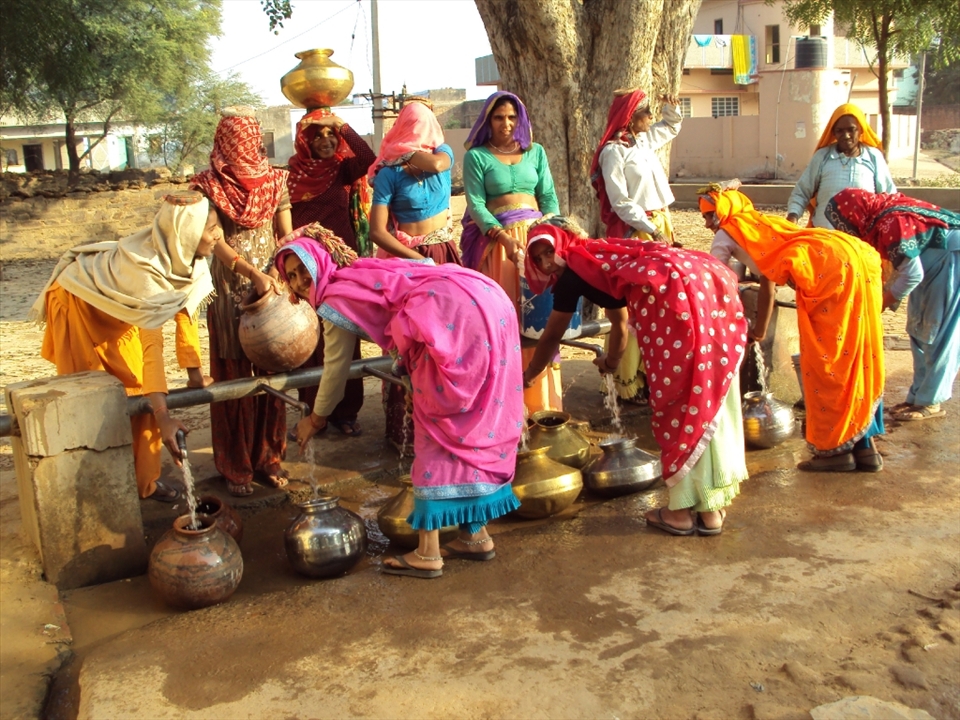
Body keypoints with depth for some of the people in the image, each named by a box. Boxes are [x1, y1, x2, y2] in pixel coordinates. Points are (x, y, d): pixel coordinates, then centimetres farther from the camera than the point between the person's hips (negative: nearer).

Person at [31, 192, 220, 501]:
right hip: (79, 307, -7)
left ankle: (144, 477, 19)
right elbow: (151, 344, -41)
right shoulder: (147, 269, -40)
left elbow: (184, 310, -7)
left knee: (139, 393, 6)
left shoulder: (182, 256, -19)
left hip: (116, 314, 7)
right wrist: (163, 416, -43)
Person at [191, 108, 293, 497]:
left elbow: (286, 234, 1)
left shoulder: (273, 181, 6)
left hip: (271, 287, 3)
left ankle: (268, 457, 20)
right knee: (233, 378, 3)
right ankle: (235, 467, 12)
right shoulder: (208, 185, -4)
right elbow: (216, 243, -11)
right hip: (229, 293, -3)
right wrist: (254, 274, -26)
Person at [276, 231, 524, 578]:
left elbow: (335, 370, 12)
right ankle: (476, 534, 25)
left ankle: (428, 553, 3)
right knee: (474, 426, 15)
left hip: (456, 314, -9)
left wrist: (315, 420, 27)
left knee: (438, 427, -1)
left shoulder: (336, 299, 2)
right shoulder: (363, 274, 25)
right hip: (490, 302, 9)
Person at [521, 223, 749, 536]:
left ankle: (684, 510, 8)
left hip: (676, 291, -8)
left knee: (679, 395, 0)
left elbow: (551, 336, 22)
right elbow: (621, 321, 48)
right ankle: (711, 506, 20)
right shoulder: (601, 257, 32)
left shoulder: (573, 272, 10)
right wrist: (611, 361, 64)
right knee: (709, 394, 11)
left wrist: (527, 376, 37)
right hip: (709, 280, 8)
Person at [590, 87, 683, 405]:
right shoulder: (613, 151, -12)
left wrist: (672, 109, 15)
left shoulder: (645, 140, 12)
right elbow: (621, 203, -16)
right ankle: (629, 382, 2)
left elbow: (671, 128, 34)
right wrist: (651, 230, -17)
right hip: (634, 233, -9)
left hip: (660, 226, 9)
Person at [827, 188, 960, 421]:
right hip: (937, 261, 10)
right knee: (920, 330, 11)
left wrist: (879, 304, -13)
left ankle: (930, 402, 2)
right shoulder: (878, 219, -1)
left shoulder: (891, 223, -28)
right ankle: (919, 395, 17)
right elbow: (905, 264, 8)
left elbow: (912, 273, -24)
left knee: (940, 333, -5)